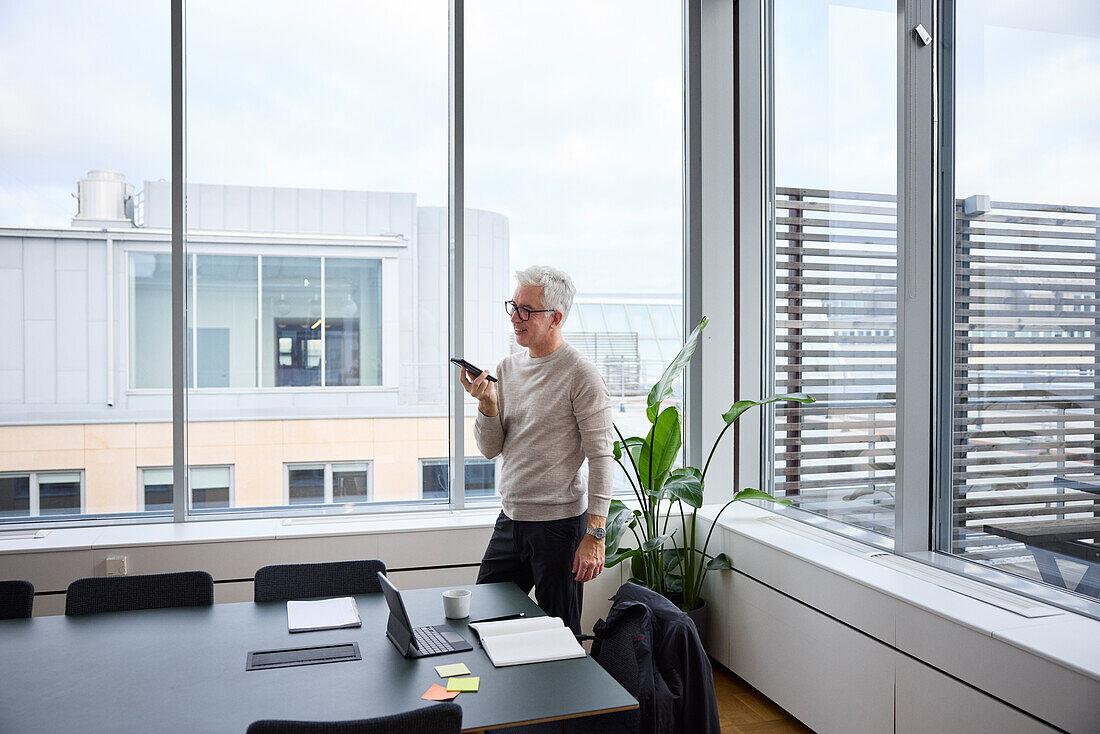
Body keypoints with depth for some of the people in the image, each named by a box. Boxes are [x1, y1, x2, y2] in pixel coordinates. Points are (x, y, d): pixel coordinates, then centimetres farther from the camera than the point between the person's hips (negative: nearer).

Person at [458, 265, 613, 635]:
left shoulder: (581, 374, -12)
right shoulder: (507, 368, 8)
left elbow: (601, 457, -13)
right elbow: (490, 449, 9)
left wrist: (595, 534, -17)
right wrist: (487, 403, -10)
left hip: (560, 522, -6)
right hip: (510, 519, 7)